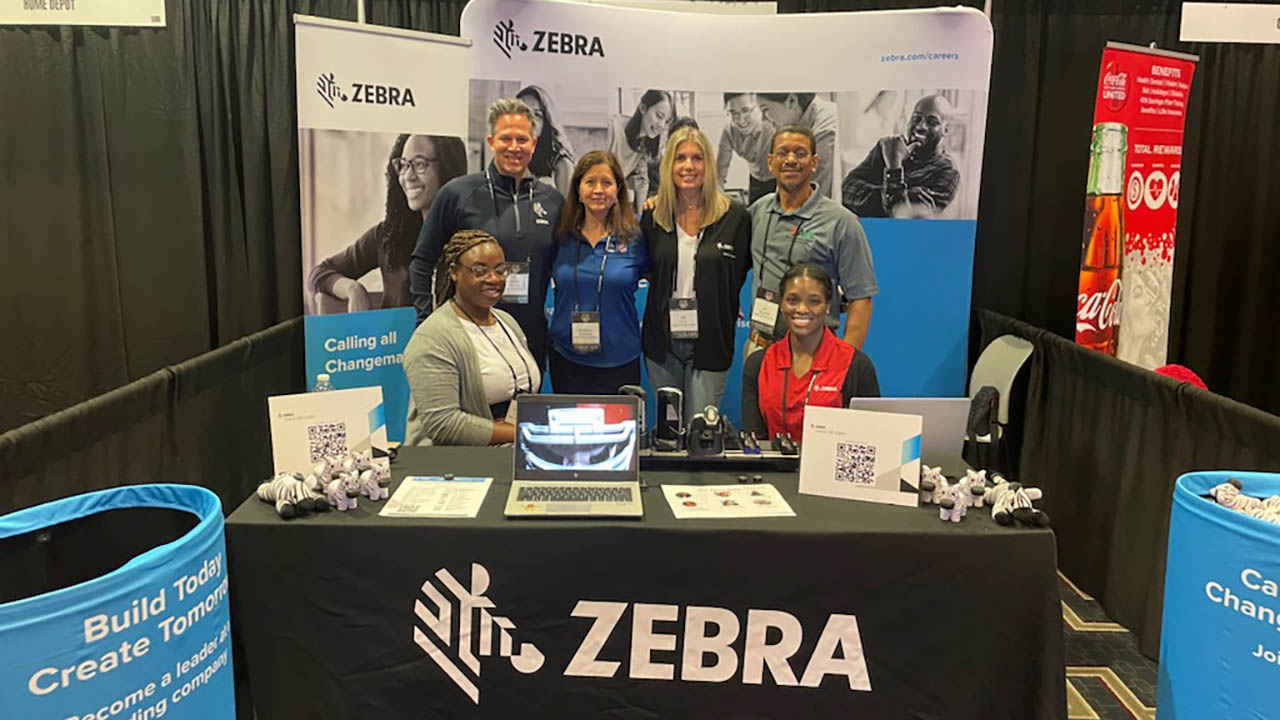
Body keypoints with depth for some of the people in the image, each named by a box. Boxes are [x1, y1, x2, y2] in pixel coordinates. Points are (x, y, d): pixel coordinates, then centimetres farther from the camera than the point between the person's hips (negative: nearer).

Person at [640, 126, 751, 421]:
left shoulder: (735, 216, -3)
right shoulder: (653, 216, 5)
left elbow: (740, 276, 1)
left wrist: (722, 315, -6)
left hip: (710, 342, -3)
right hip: (661, 342, 3)